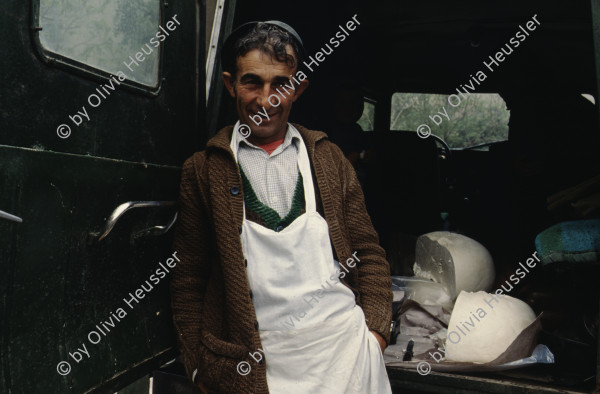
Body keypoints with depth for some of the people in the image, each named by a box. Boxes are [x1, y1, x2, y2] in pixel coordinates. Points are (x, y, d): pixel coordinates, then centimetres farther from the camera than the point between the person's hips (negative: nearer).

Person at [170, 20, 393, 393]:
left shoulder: (329, 157, 7)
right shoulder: (202, 170, 1)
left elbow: (368, 251, 9)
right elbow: (188, 280, 3)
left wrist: (375, 330, 0)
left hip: (344, 341, 2)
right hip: (256, 359, -1)